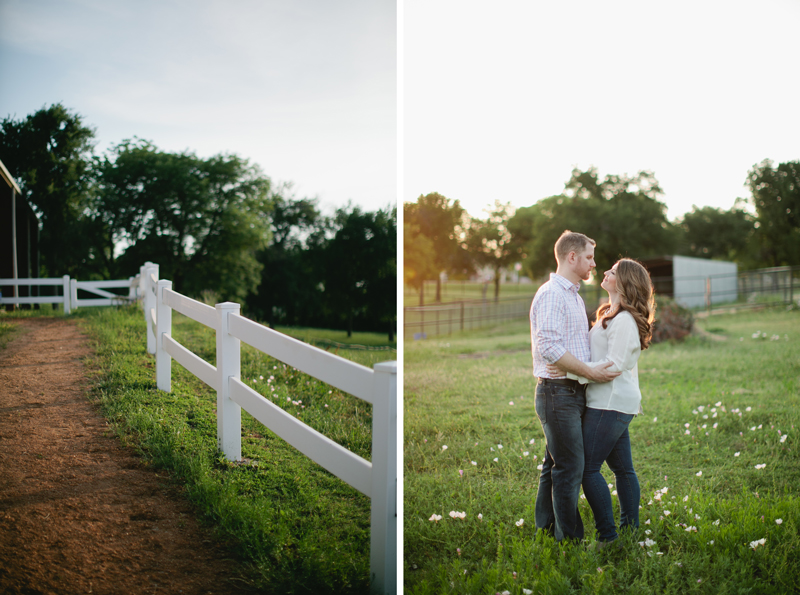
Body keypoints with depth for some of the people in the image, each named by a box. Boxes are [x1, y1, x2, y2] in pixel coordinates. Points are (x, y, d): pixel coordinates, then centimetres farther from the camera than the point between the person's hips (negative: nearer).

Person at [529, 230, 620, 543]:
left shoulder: (574, 297, 19)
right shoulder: (550, 294, -13)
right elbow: (550, 348, -23)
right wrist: (591, 372, -19)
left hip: (572, 392, 10)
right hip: (558, 392, -10)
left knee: (555, 465, 14)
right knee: (570, 468, -6)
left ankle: (546, 529, 22)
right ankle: (570, 538, 1)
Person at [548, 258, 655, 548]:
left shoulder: (624, 321, -16)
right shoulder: (611, 315, 16)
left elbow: (613, 365, -21)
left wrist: (571, 369, -23)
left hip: (611, 403, -10)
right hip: (613, 402, 10)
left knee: (588, 468, -8)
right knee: (622, 467, 13)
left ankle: (608, 536, -2)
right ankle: (631, 529, 21)